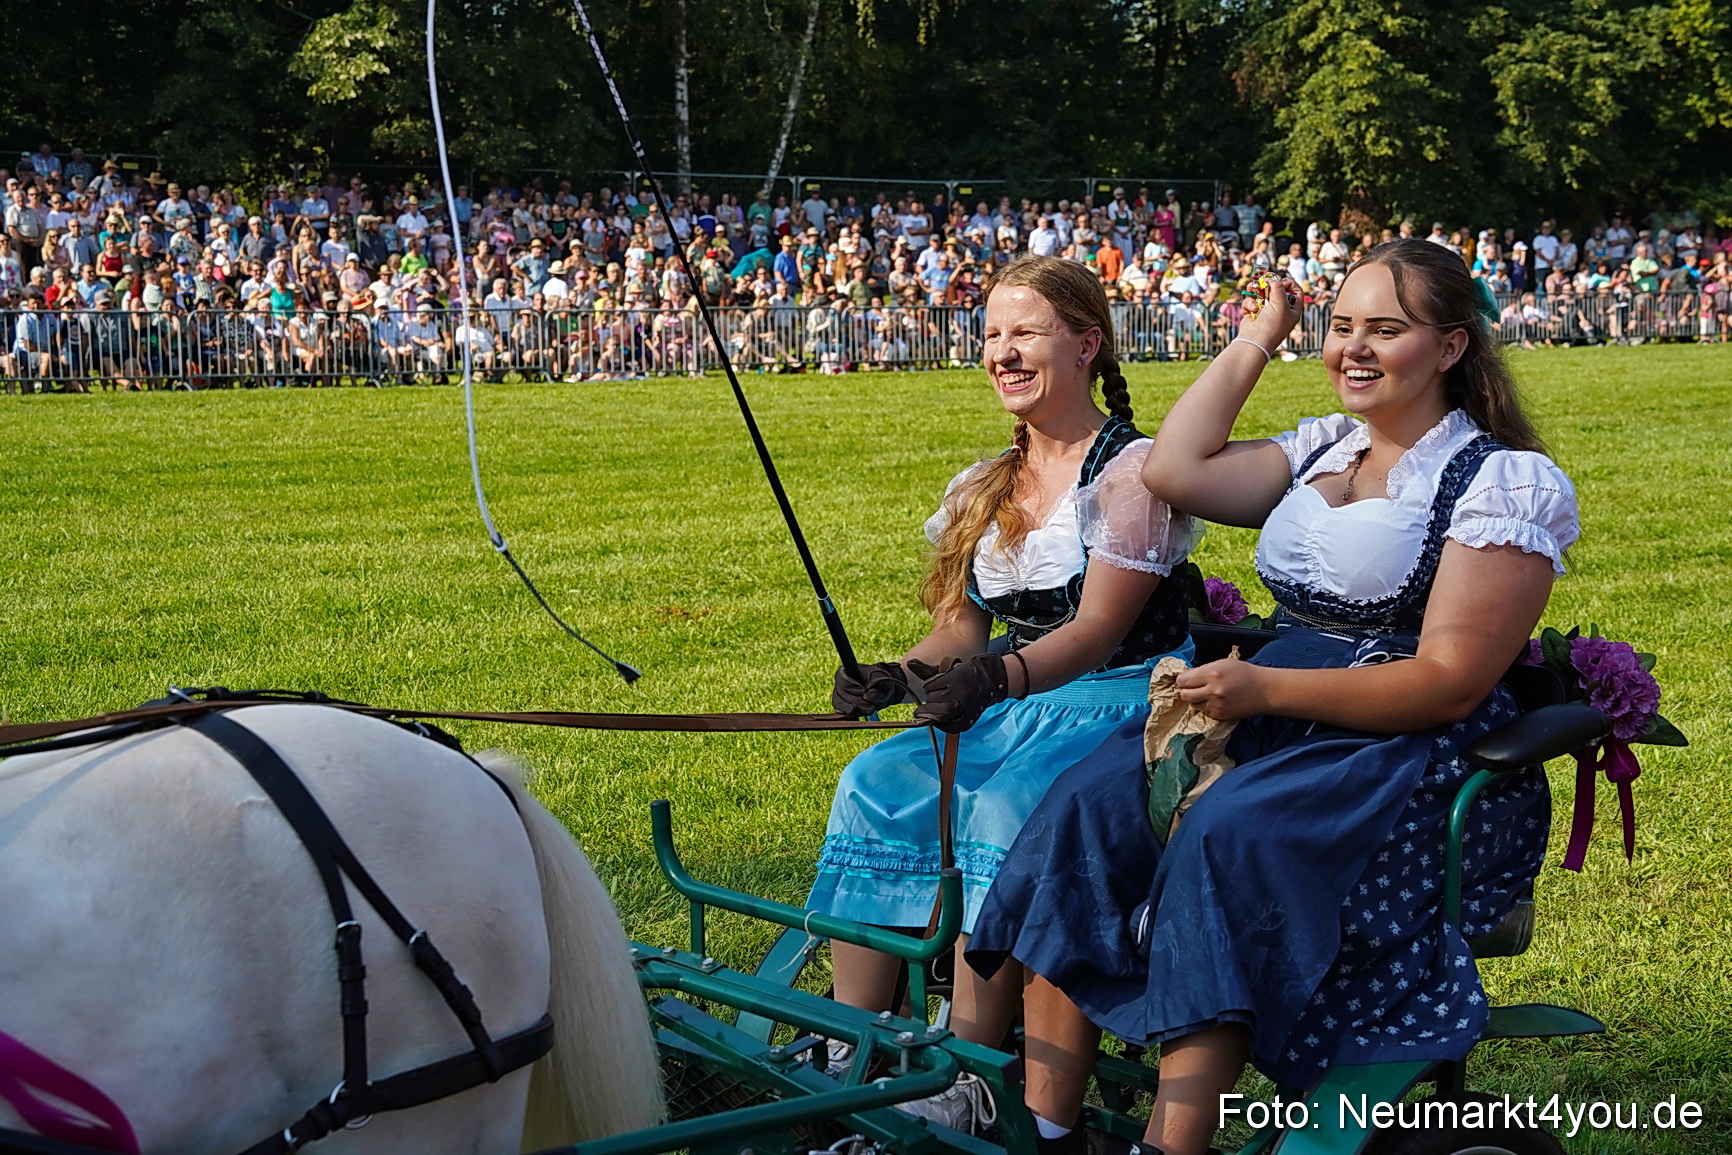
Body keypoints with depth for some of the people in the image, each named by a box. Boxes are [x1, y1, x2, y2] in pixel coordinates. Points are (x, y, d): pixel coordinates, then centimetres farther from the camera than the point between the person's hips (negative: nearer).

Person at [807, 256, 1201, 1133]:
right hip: (1013, 710, 7)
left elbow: (1096, 630, -18)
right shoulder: (984, 490, 14)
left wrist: (998, 679, -36)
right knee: (873, 785, -18)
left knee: (1003, 808, -34)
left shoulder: (1132, 469, -7)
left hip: (1122, 706, -6)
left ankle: (965, 1078, -28)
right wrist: (898, 675, -11)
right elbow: (960, 629, 12)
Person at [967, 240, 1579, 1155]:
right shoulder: (1324, 450, 18)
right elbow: (1174, 470, 5)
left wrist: (1266, 687, -22)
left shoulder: (1508, 482, -5)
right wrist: (1261, 332, 11)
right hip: (1276, 725, 7)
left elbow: (1450, 683, -14)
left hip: (1419, 762, -6)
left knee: (1228, 835, -35)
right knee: (1087, 803, -20)